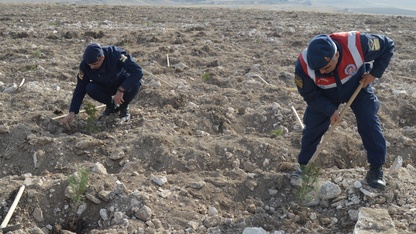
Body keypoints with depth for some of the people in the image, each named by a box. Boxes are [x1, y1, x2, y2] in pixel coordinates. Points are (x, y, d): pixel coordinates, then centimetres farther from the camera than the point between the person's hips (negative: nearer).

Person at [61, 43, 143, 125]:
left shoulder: (116, 54, -34)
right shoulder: (85, 65, -23)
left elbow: (138, 71, -37)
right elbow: (80, 89, -16)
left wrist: (121, 90, -42)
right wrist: (72, 112, -24)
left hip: (123, 84, -2)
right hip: (106, 86, 2)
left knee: (135, 83, -34)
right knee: (90, 89, -28)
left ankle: (123, 107, -4)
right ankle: (111, 105, 2)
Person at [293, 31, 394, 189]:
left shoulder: (357, 44, -41)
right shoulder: (304, 65, -37)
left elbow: (387, 46, -20)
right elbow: (310, 96, -19)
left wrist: (374, 73, -22)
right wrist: (330, 110, -26)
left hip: (357, 86, 0)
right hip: (324, 95, 0)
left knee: (369, 123, -9)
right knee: (313, 127, -2)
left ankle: (376, 168, 5)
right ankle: (303, 166, 18)